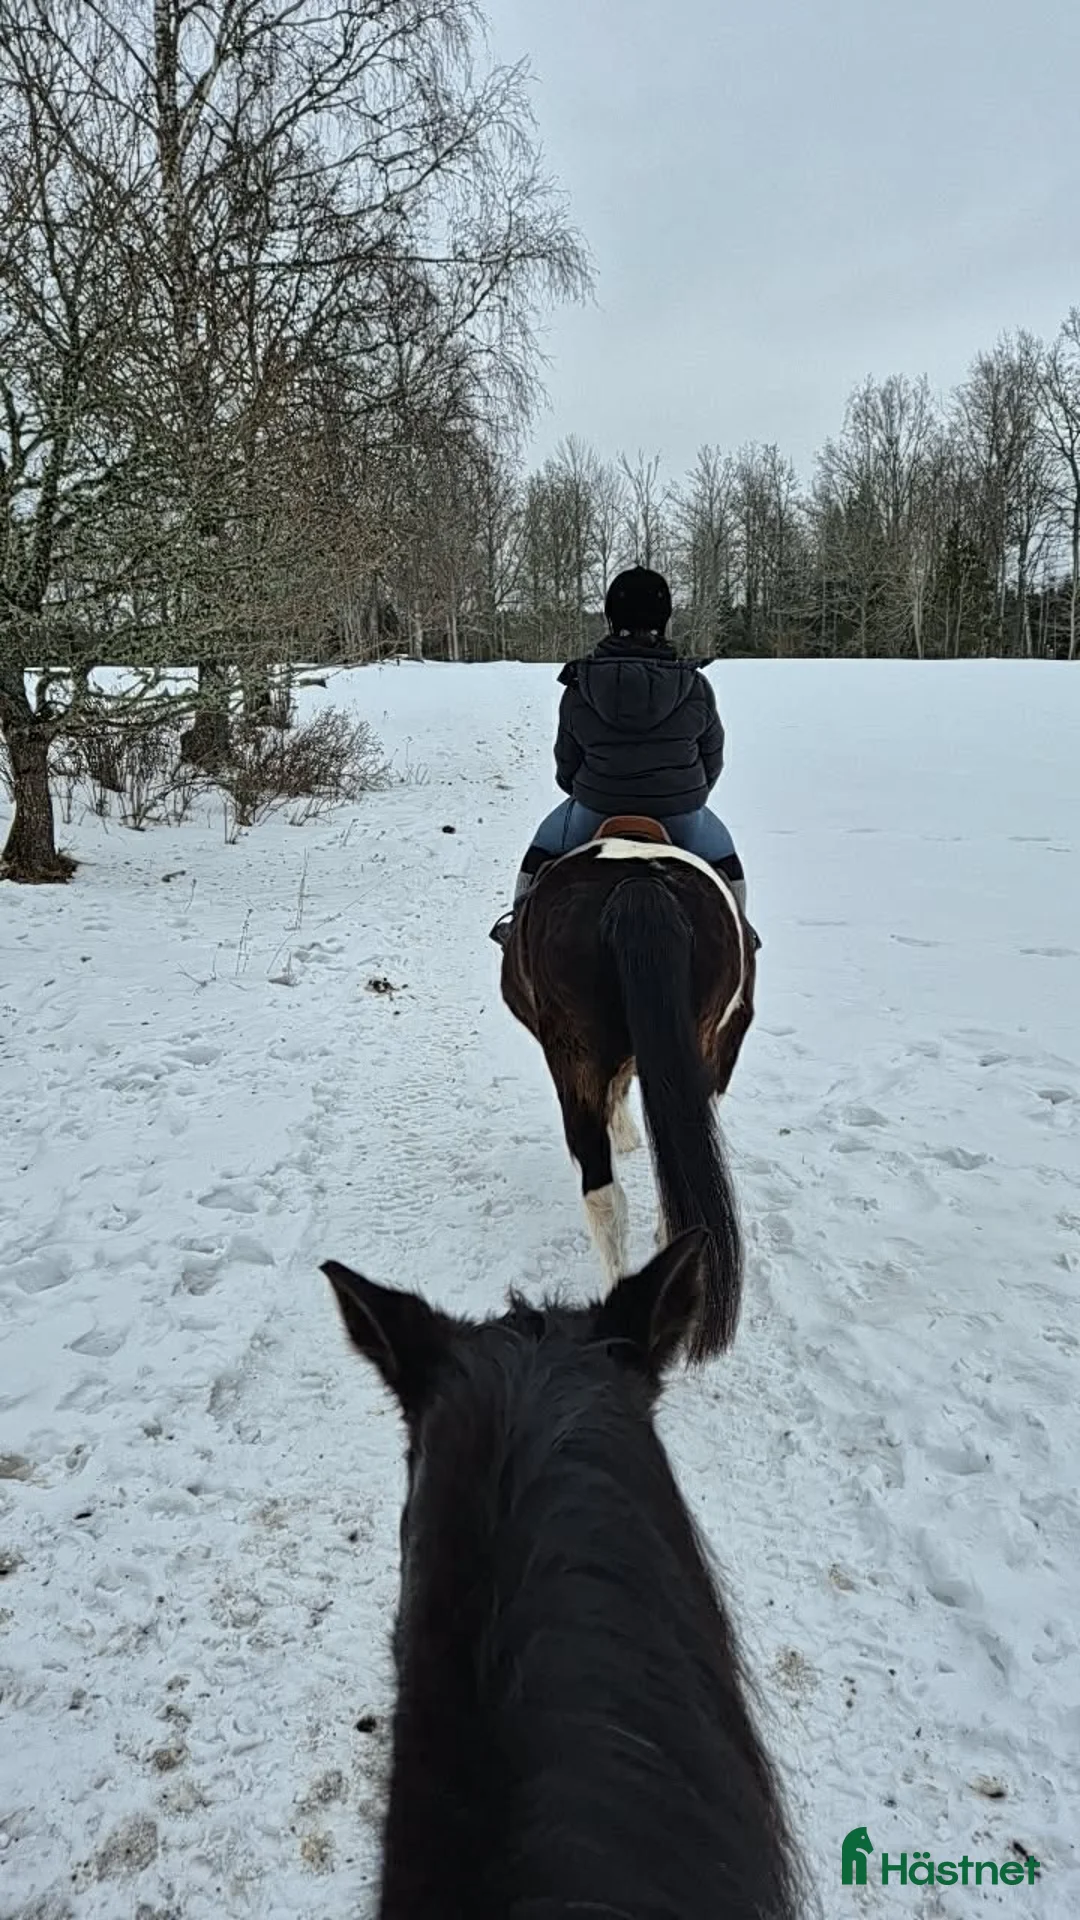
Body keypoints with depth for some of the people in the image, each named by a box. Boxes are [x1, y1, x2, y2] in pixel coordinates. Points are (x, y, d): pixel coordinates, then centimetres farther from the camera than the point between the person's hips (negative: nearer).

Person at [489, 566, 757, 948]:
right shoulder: (695, 687, -10)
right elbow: (712, 758, 2)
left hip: (595, 811, 0)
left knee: (545, 845, 30)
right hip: (680, 815, 0)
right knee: (722, 853, 32)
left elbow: (565, 763, 1)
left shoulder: (579, 688, -9)